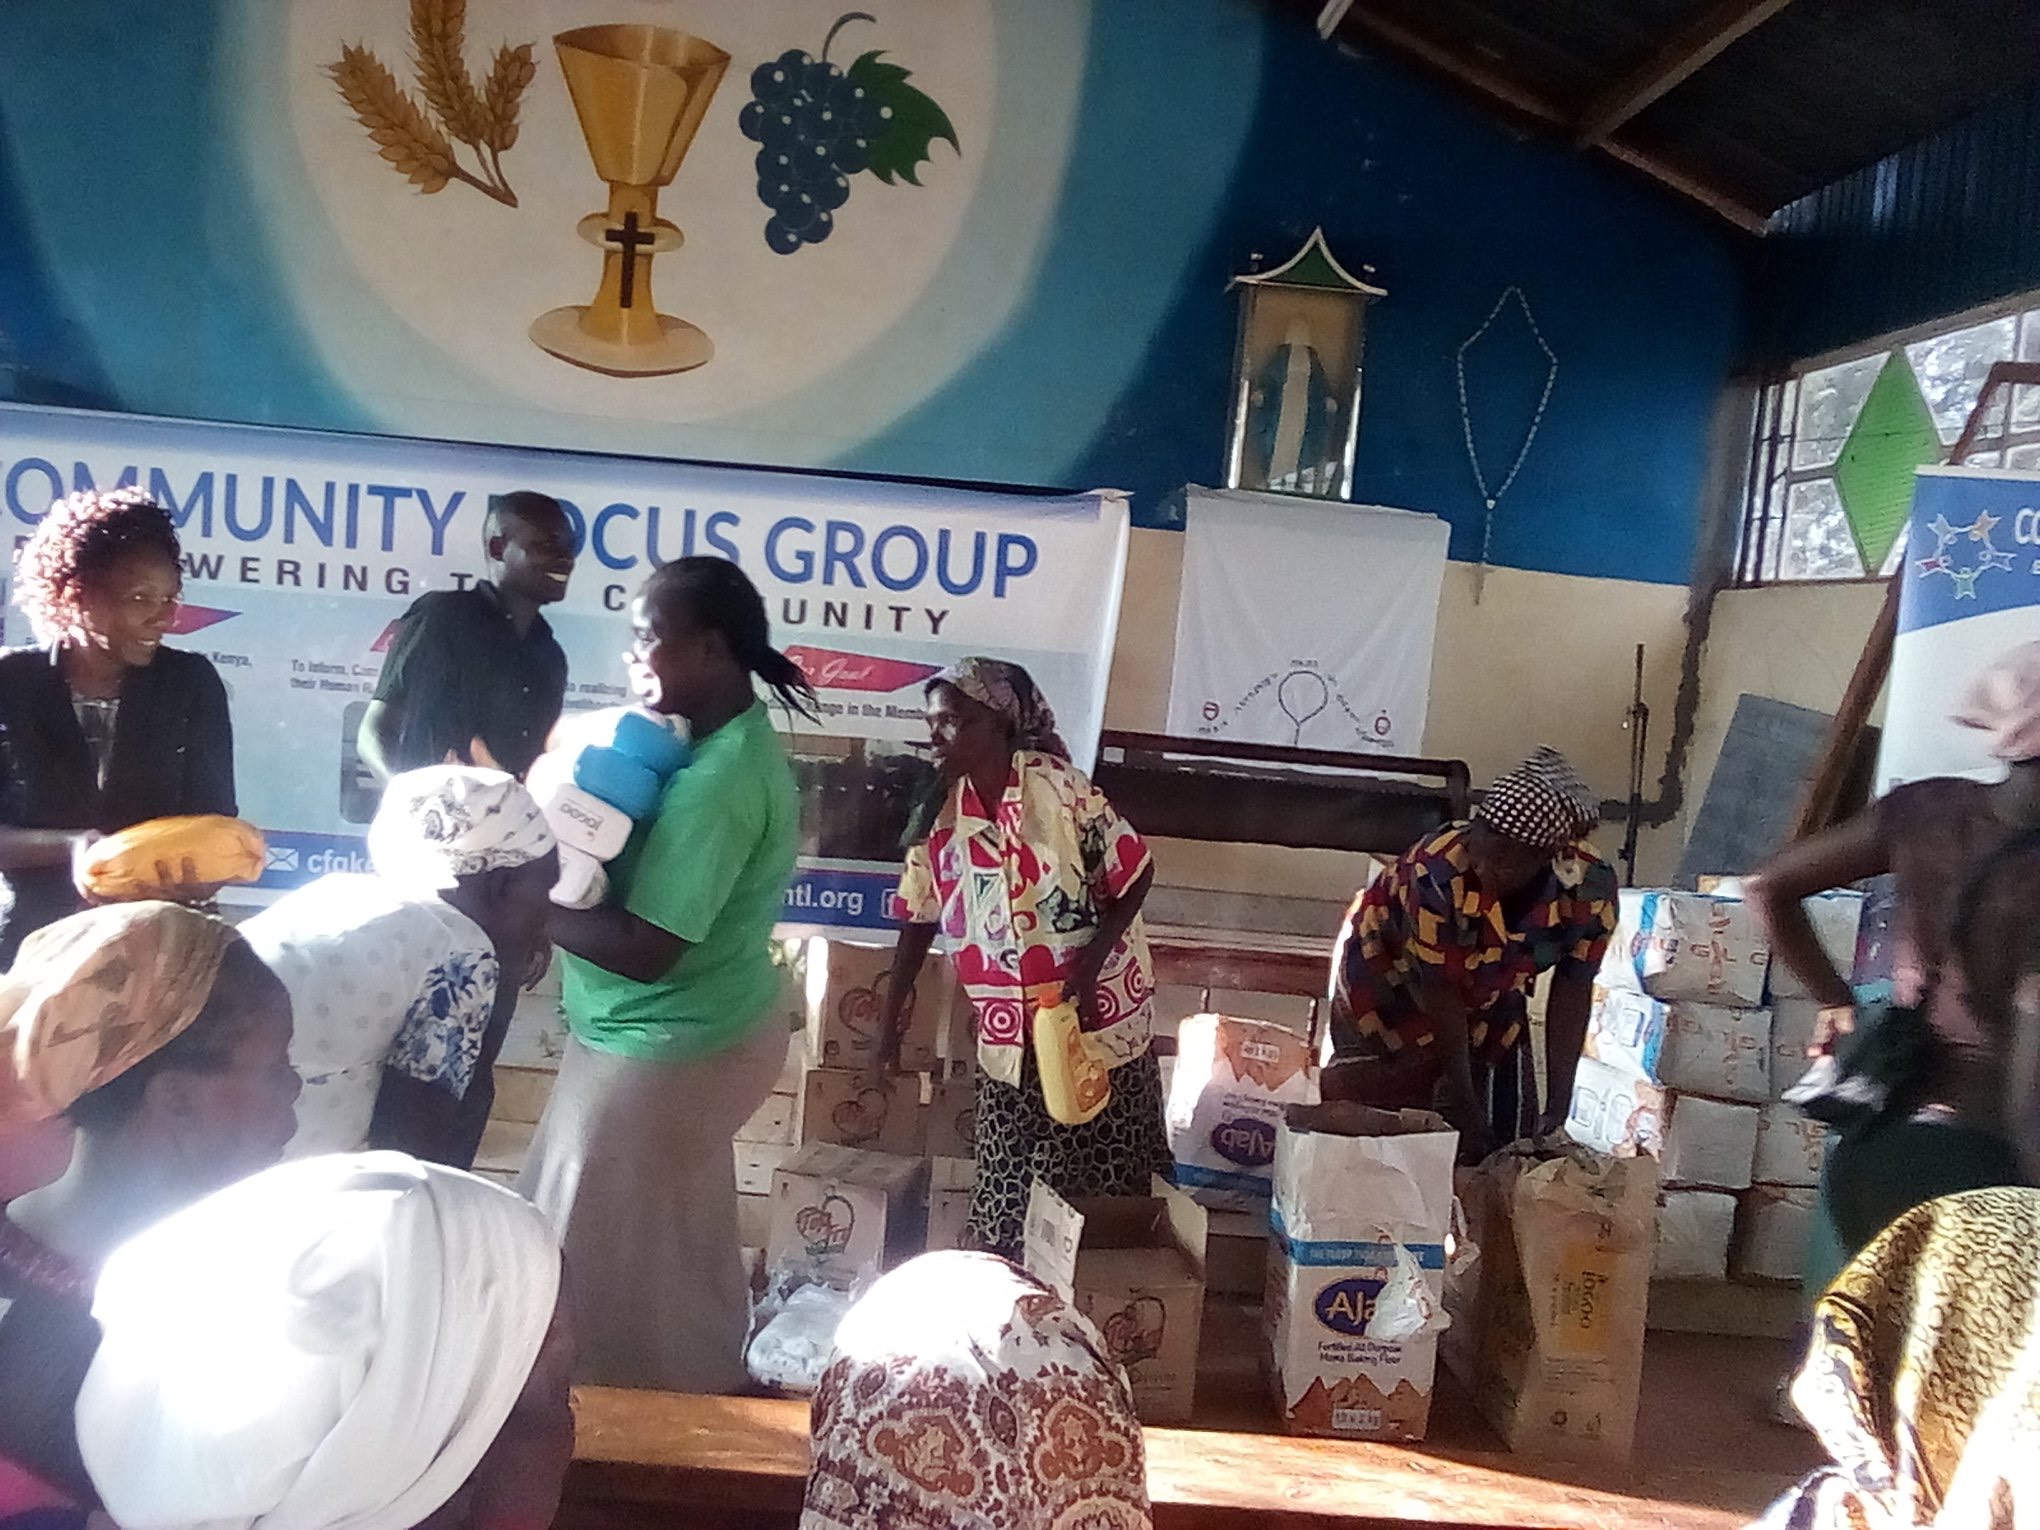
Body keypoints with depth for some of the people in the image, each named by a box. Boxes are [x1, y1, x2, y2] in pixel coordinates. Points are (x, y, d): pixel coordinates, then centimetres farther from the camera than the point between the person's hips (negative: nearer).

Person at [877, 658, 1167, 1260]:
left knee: (1097, 1191, 8)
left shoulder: (1059, 788, -15)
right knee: (1004, 1202, 8)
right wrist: (888, 1021, 8)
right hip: (1008, 1040, 4)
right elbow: (919, 921, 8)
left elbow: (1135, 874, -9)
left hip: (1098, 1022, -4)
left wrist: (1089, 962, -20)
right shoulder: (938, 816, -1)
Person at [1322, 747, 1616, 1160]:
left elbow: (1572, 994, -19)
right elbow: (1439, 990, -31)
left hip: (1485, 998, 4)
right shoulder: (1437, 870, -42)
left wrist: (1557, 1108, -21)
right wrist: (1463, 1102, -25)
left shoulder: (1591, 890, -29)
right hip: (1387, 978, -4)